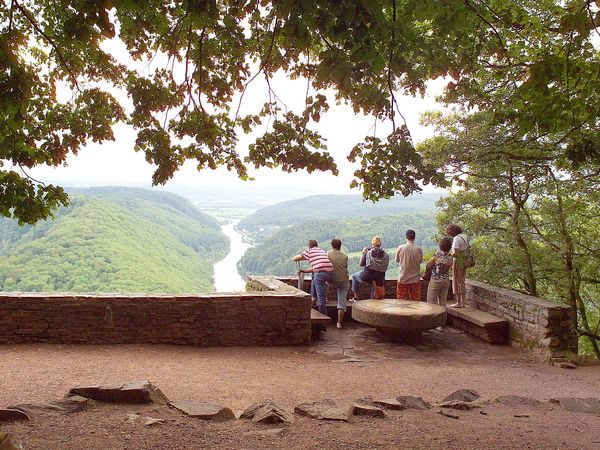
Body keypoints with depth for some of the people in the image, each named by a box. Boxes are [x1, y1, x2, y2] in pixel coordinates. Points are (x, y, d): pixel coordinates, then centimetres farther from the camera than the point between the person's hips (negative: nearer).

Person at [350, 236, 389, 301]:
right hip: (379, 280, 3)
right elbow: (385, 268, 3)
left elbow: (361, 264, 1)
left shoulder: (368, 253, -9)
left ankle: (355, 297, 28)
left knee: (354, 275, 28)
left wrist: (363, 253, 10)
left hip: (367, 277, -2)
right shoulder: (386, 256, -3)